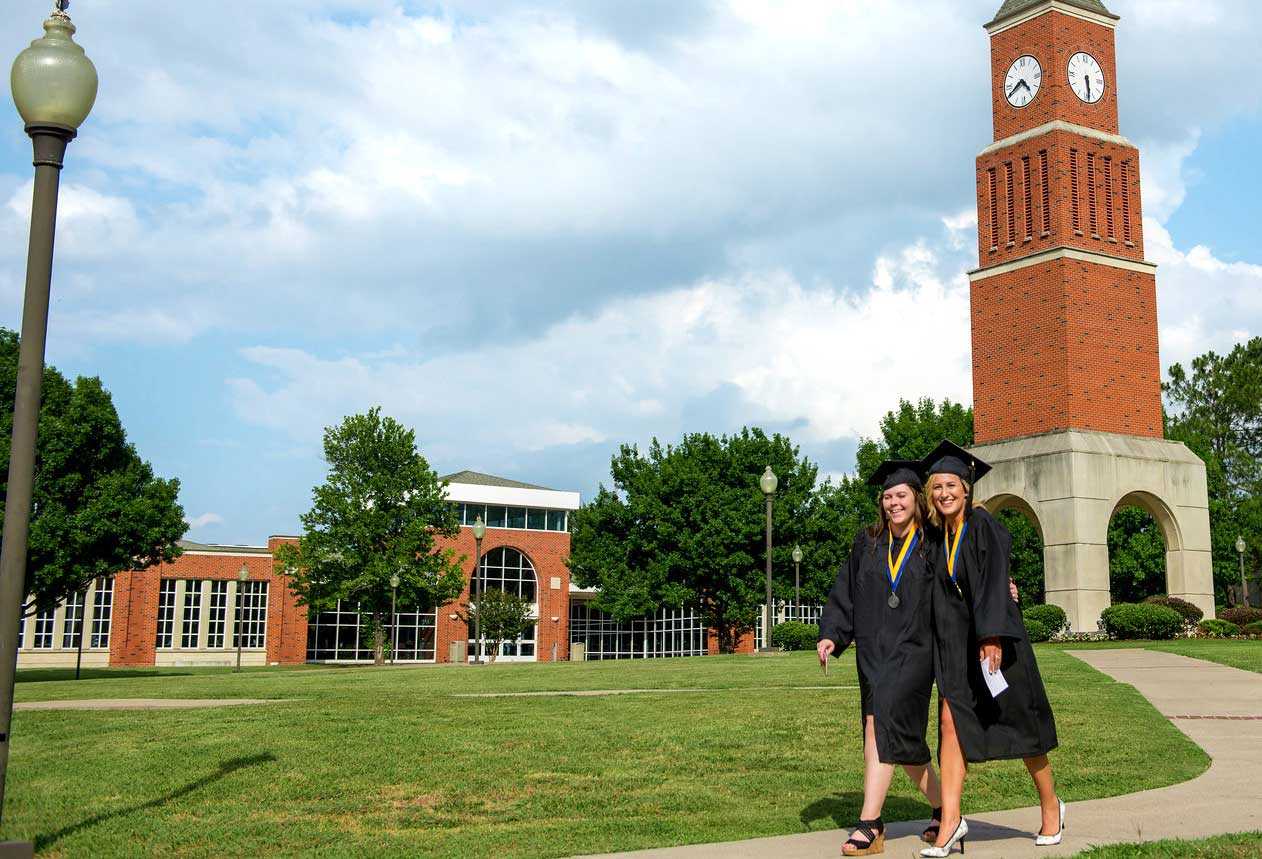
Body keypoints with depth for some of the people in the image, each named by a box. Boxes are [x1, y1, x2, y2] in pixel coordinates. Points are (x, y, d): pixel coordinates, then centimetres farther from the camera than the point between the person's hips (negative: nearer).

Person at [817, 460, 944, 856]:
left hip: (913, 650, -5)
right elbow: (845, 595, 9)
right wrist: (830, 635, -1)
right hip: (873, 652, 5)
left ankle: (870, 824, -19)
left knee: (881, 723, -20)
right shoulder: (867, 543, 10)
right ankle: (943, 808, 31)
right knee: (902, 738, 11)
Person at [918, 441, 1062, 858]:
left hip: (993, 638, -5)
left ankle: (1051, 807, 26)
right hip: (955, 644, 5)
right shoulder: (938, 537, 9)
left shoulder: (984, 525, -9)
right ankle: (950, 821, -9)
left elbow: (995, 581, -18)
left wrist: (992, 635, -27)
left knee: (1021, 726, 6)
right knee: (951, 722, -8)